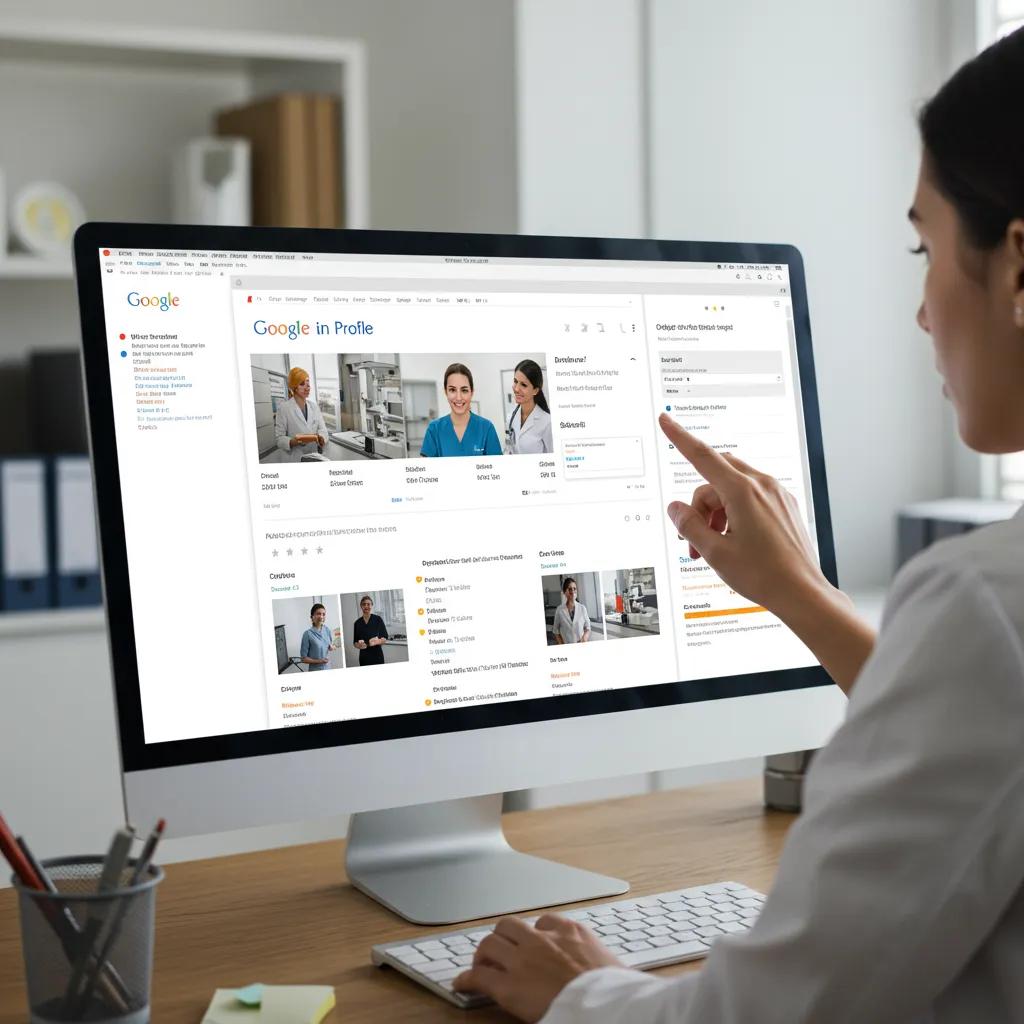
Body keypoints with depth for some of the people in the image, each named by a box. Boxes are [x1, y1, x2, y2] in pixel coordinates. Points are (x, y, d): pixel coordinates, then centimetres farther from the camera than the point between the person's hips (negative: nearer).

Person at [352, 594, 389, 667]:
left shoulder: (378, 619, 0)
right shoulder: (357, 623, 7)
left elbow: (385, 639, 0)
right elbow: (355, 643, 11)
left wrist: (377, 642, -20)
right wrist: (359, 645, -12)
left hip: (377, 655, -2)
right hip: (364, 657, 2)